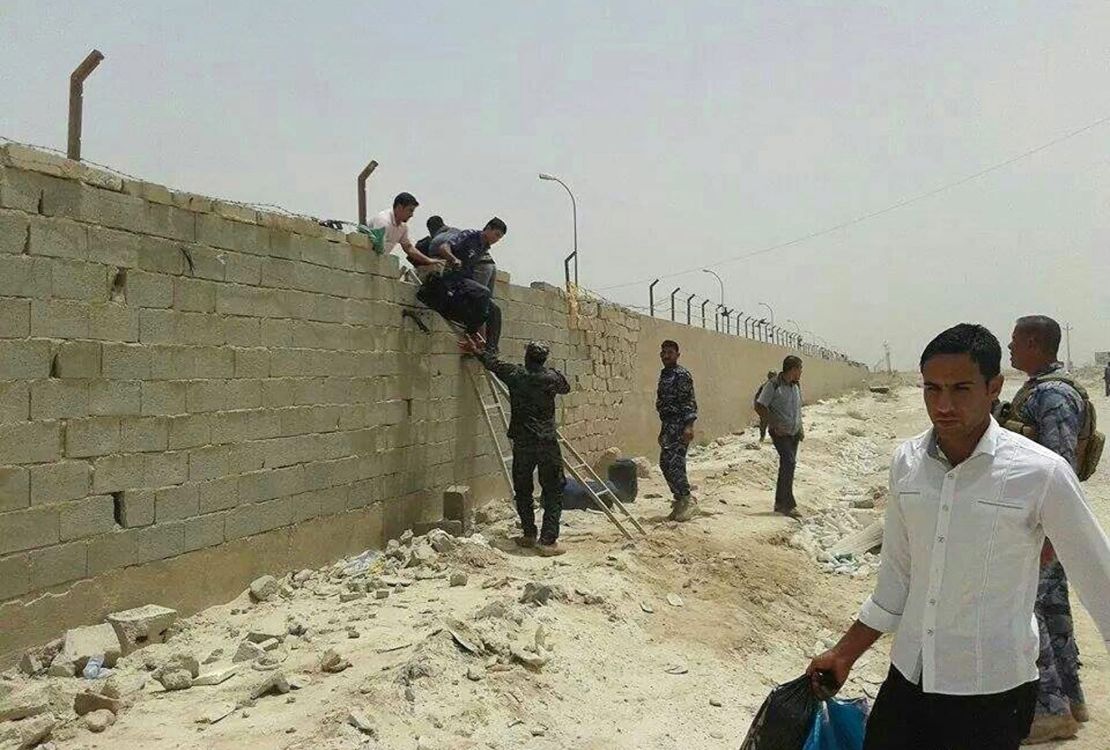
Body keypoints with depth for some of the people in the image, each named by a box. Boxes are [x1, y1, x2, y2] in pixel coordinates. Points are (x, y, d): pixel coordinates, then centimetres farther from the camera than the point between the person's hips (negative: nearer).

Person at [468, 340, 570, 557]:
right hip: (548, 443, -1)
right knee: (553, 492, 3)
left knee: (523, 491, 17)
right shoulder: (551, 377, -3)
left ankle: (529, 535, 23)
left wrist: (477, 351, 37)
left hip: (522, 443, 2)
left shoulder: (514, 374, 0)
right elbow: (566, 387, 19)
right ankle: (548, 541, -3)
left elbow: (492, 363, 19)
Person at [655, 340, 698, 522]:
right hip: (667, 424, 9)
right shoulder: (664, 375, 18)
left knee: (674, 463, -14)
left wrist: (689, 426, -25)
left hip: (679, 425, -9)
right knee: (665, 462, 9)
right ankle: (680, 500, 19)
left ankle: (687, 501, -5)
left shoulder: (682, 375, -10)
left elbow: (690, 402, -16)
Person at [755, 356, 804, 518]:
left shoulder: (796, 386, 12)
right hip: (780, 432, -7)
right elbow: (759, 406, -13)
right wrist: (774, 425, -15)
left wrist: (801, 429, 13)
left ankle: (780, 504, 18)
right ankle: (788, 505, -18)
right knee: (789, 462, -19)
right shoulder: (773, 385, -11)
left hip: (794, 432, 7)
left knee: (787, 466, 9)